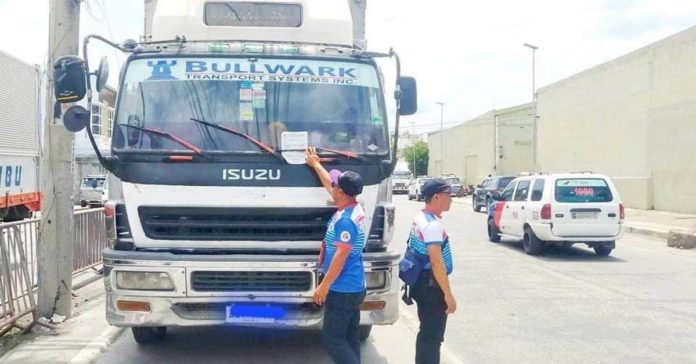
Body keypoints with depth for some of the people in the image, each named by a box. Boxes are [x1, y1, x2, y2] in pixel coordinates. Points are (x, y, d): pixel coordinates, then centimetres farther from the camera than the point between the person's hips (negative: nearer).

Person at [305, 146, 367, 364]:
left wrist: (324, 285, -19)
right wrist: (315, 164, 32)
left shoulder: (345, 220, -22)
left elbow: (341, 256, -24)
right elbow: (329, 184, 23)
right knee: (350, 338, 13)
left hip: (342, 290, -10)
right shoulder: (353, 208, 7)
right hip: (353, 288, 10)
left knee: (332, 338, -4)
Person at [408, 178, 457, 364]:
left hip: (422, 281, 10)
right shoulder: (433, 224, -22)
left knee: (427, 332, 20)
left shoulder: (420, 218, 10)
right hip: (431, 284, -10)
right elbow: (437, 262, -25)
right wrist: (448, 294, -22)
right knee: (433, 335, -1)